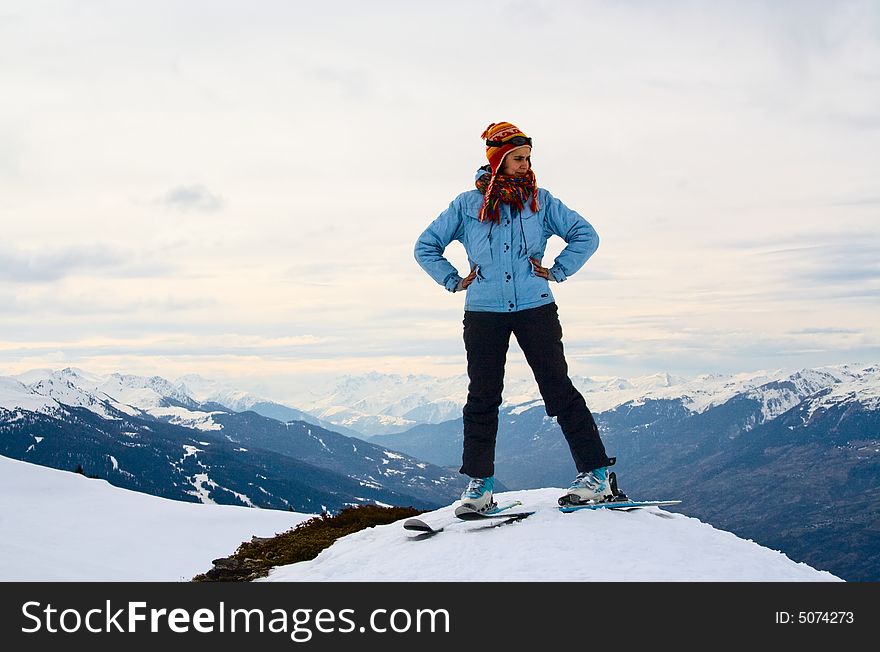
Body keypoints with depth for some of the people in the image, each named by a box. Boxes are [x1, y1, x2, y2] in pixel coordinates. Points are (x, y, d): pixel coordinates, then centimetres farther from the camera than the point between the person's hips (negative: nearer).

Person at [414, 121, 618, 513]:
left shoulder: (539, 200, 7)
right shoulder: (467, 205, 7)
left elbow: (585, 235, 10)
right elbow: (426, 247, 14)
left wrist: (557, 271, 0)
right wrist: (454, 281, 4)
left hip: (535, 308, -1)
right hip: (483, 313, 1)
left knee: (558, 389, -4)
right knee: (482, 397, 4)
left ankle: (596, 474, -2)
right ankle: (480, 482, 13)